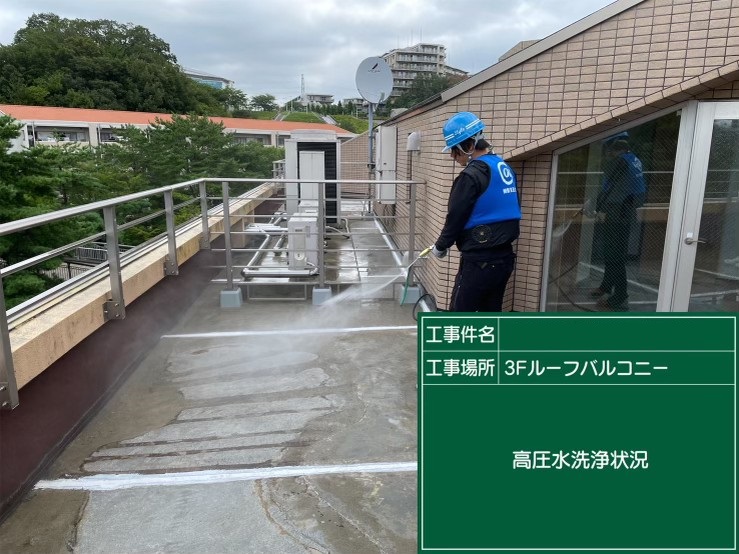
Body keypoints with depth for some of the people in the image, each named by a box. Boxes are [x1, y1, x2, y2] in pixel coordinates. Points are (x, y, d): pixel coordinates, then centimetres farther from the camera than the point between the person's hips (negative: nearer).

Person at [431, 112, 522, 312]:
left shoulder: (472, 175, -17)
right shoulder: (505, 168, 10)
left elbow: (456, 217, -12)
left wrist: (440, 246, 4)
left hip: (479, 261, -8)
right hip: (504, 257, 9)